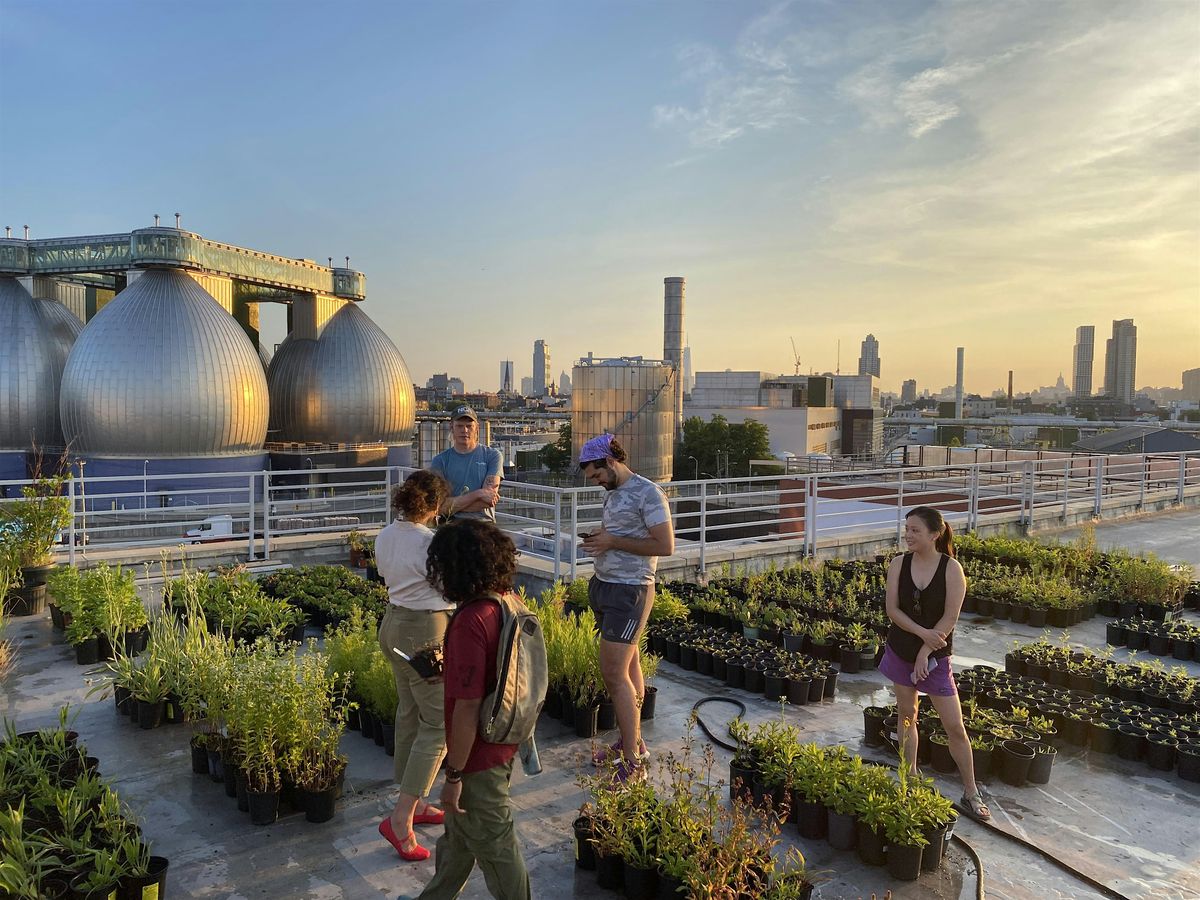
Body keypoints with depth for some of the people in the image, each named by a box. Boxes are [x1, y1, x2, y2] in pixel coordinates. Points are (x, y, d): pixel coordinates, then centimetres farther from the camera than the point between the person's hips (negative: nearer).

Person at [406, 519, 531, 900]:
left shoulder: (471, 621, -29)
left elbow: (467, 707, -27)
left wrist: (454, 775, -19)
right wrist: (446, 667, 10)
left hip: (479, 757, -9)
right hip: (503, 743, 9)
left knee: (493, 845, 12)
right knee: (459, 835, 28)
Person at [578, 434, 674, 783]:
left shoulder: (648, 493, -14)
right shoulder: (614, 494, 14)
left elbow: (665, 546, -18)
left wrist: (612, 542, -17)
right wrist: (598, 539, 3)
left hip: (629, 591, -9)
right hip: (605, 585, 9)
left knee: (614, 673, -10)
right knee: (628, 666, 14)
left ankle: (633, 763, -2)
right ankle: (633, 742, 24)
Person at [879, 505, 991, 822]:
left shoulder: (951, 568, -14)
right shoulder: (899, 564, -6)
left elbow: (950, 618, -15)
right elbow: (892, 609, -8)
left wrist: (925, 651, -16)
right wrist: (922, 632, -21)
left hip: (935, 654, -3)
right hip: (900, 650, 3)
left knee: (955, 727, 0)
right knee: (907, 715, 14)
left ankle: (971, 794, 14)